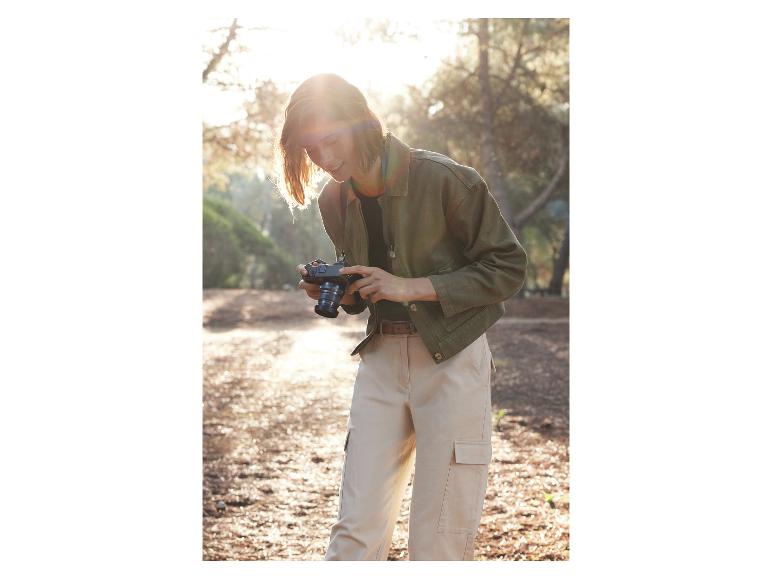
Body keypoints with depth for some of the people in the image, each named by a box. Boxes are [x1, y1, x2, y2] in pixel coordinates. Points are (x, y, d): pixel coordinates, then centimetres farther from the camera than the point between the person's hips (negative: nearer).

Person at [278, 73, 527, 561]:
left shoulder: (446, 180, -13)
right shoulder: (336, 200, 6)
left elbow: (509, 267, -10)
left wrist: (414, 287, -18)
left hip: (454, 359, -5)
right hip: (381, 359, 5)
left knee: (440, 543, -1)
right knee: (355, 532, 0)